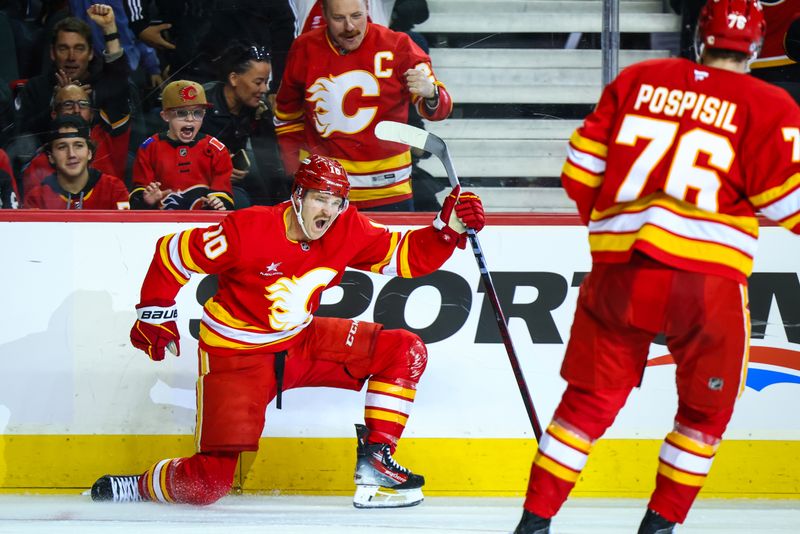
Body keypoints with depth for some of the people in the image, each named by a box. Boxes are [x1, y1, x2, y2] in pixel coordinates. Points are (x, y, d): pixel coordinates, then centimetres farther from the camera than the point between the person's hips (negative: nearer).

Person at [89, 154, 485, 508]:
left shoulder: (348, 230, -8)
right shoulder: (249, 230, -23)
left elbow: (407, 257, -4)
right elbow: (172, 254, -13)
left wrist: (449, 228, -21)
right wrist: (155, 315, -10)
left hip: (301, 342, 6)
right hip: (236, 355, -6)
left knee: (403, 351, -9)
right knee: (209, 482, -15)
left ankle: (374, 461, -3)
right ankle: (136, 487, 15)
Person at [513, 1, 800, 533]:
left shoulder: (636, 81, 11)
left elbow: (581, 170, 12)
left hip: (618, 272, 3)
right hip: (706, 281, -3)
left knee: (591, 400, 14)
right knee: (705, 410, 17)